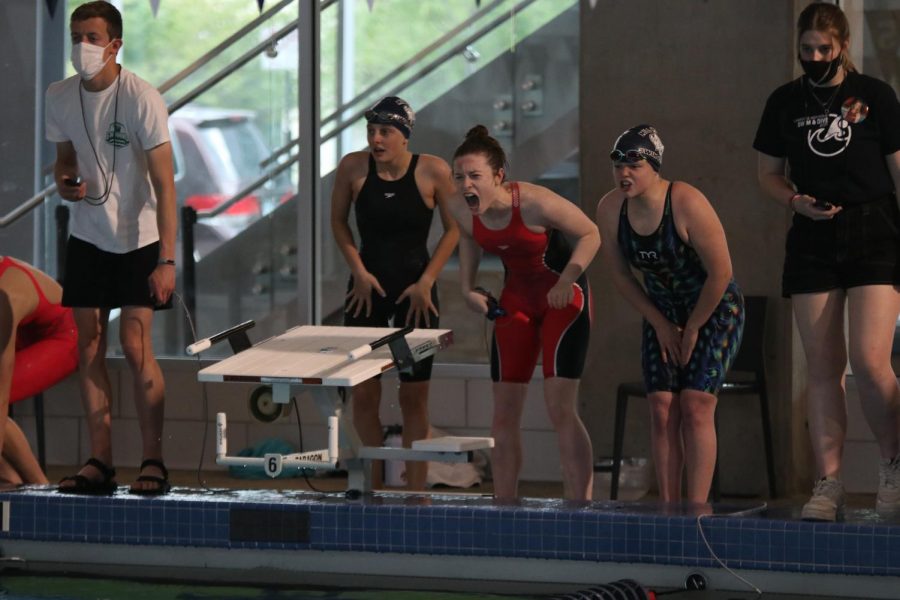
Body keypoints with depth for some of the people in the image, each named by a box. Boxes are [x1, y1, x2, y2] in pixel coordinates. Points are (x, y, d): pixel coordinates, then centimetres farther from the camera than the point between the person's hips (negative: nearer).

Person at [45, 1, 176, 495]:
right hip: (87, 237, 5)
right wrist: (64, 181, -10)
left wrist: (167, 260, -25)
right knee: (89, 347, 2)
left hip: (138, 238, -5)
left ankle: (153, 462, -3)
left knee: (135, 347, -11)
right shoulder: (59, 97, -2)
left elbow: (164, 184, -20)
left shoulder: (142, 99, -19)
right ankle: (100, 463, 6)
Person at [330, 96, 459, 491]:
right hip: (367, 287, 2)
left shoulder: (433, 171, -10)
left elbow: (453, 229, -1)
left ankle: (415, 491, 4)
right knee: (362, 392, 1)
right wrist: (359, 270, -3)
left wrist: (426, 281, -8)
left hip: (415, 289, -2)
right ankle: (375, 483, 16)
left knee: (414, 395, 0)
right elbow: (339, 222, 9)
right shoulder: (353, 167, -5)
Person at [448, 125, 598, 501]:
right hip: (516, 300, 6)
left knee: (560, 407, -15)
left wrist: (565, 283, -26)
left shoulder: (535, 203, -30)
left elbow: (590, 234, -17)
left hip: (564, 298, -6)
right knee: (504, 413, 4)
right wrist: (468, 289, -1)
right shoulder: (462, 210, -13)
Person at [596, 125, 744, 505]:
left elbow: (721, 273, -21)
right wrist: (660, 324, 1)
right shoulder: (610, 209, -10)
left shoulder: (687, 204, -26)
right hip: (662, 313, 5)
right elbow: (620, 274, 3)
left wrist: (692, 329, -12)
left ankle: (697, 508, -16)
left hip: (714, 310, -5)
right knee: (662, 410, -6)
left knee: (695, 406, -15)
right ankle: (667, 509, -5)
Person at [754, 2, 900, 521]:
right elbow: (768, 173, 16)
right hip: (812, 241, 3)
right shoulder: (785, 103, 9)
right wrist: (797, 202, -5)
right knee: (823, 367, 2)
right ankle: (829, 484, 4)